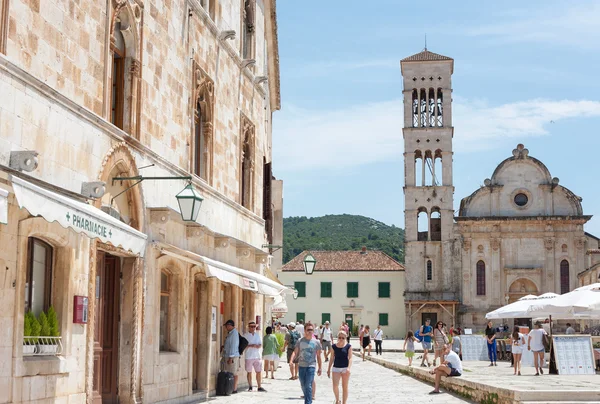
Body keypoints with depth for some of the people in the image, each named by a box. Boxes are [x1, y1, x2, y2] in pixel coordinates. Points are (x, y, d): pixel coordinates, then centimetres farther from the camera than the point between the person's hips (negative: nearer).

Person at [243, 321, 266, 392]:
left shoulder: (257, 335, 14)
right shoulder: (245, 335, 0)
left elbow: (260, 345, 9)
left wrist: (257, 346, -12)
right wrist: (251, 346, -19)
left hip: (257, 356, 3)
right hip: (249, 356, -3)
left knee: (259, 372, 0)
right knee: (249, 372, 2)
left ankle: (259, 387, 4)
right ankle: (250, 387, 12)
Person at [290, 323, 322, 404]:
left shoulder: (316, 342, 1)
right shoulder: (300, 341, 3)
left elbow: (318, 356, 6)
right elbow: (295, 352, 0)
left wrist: (319, 368, 8)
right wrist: (291, 360, -17)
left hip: (311, 366, -2)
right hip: (301, 366, 3)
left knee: (308, 386, -11)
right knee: (303, 385, 12)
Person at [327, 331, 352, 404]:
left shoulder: (348, 346, -3)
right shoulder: (334, 346, 4)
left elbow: (350, 358, -8)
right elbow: (332, 358, 10)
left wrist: (349, 368, -23)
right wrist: (329, 369, 10)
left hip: (345, 368, -1)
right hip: (336, 368, 1)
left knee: (345, 387, 6)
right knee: (335, 386, -11)